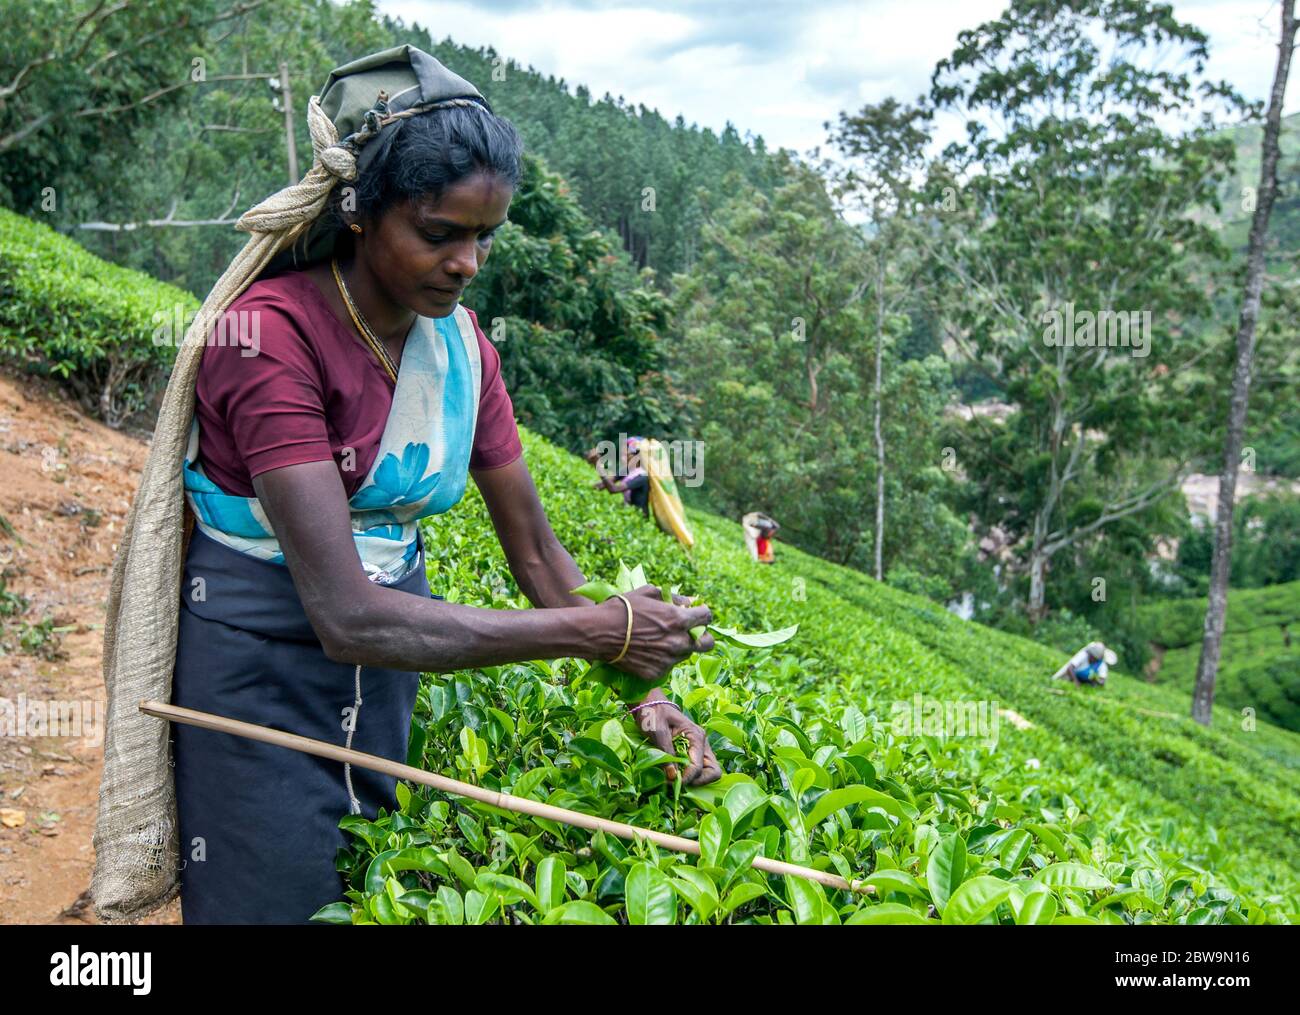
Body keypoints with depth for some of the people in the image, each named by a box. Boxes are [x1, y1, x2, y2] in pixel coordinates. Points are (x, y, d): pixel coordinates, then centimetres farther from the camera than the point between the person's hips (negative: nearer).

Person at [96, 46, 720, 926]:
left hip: (394, 651, 6)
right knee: (282, 896, 6)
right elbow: (347, 616, -29)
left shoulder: (461, 341, -2)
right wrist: (599, 631, -30)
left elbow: (534, 546, 4)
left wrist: (638, 685, -9)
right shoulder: (274, 334, -22)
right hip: (258, 661, -6)